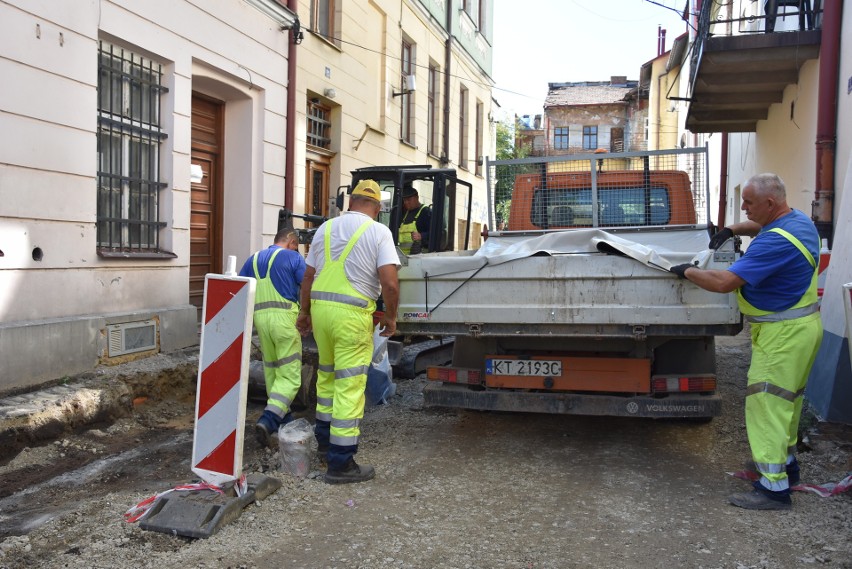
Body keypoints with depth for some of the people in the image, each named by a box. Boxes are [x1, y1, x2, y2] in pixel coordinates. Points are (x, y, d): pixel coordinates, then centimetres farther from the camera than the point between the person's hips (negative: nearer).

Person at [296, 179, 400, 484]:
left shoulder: (325, 228, 11)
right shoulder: (378, 232, -4)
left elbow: (308, 277, 14)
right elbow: (389, 282, -14)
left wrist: (305, 312, 26)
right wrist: (390, 317, 0)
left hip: (320, 307, 6)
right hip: (353, 314, -6)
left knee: (326, 375, 23)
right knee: (350, 386, 0)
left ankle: (324, 438, 37)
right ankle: (340, 463, 5)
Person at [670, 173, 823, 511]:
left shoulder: (775, 241, -27)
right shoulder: (799, 220, 5)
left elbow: (724, 282, -29)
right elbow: (761, 225, 30)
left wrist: (688, 272, -13)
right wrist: (731, 230, 15)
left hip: (783, 335, -10)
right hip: (800, 327, 10)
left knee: (766, 405, -6)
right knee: (786, 400, 21)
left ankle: (774, 487, -1)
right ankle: (786, 463, 36)